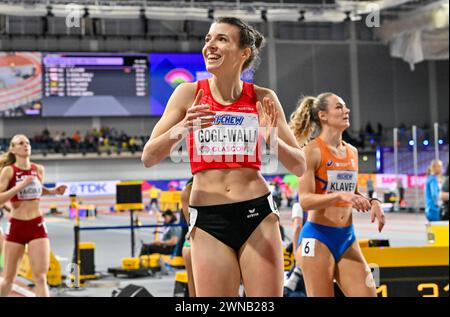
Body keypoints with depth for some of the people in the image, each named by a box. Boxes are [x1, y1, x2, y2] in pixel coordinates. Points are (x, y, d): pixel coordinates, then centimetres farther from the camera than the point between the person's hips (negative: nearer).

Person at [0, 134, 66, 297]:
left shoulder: (39, 170, 5)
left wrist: (53, 191, 7)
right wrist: (21, 185, -23)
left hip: (37, 226, 2)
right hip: (16, 226, -2)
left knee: (40, 277, -8)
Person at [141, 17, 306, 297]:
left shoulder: (262, 99, 3)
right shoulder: (189, 94, 2)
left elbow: (299, 167, 7)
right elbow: (148, 158, 1)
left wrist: (271, 138, -13)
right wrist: (182, 129, -18)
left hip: (257, 213, 0)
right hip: (208, 220, 0)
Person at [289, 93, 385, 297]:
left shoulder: (352, 152, 11)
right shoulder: (312, 150, -9)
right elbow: (305, 200, -16)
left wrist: (372, 202, 4)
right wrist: (341, 196, -29)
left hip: (347, 238, 6)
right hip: (318, 237, -6)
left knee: (368, 293, -1)